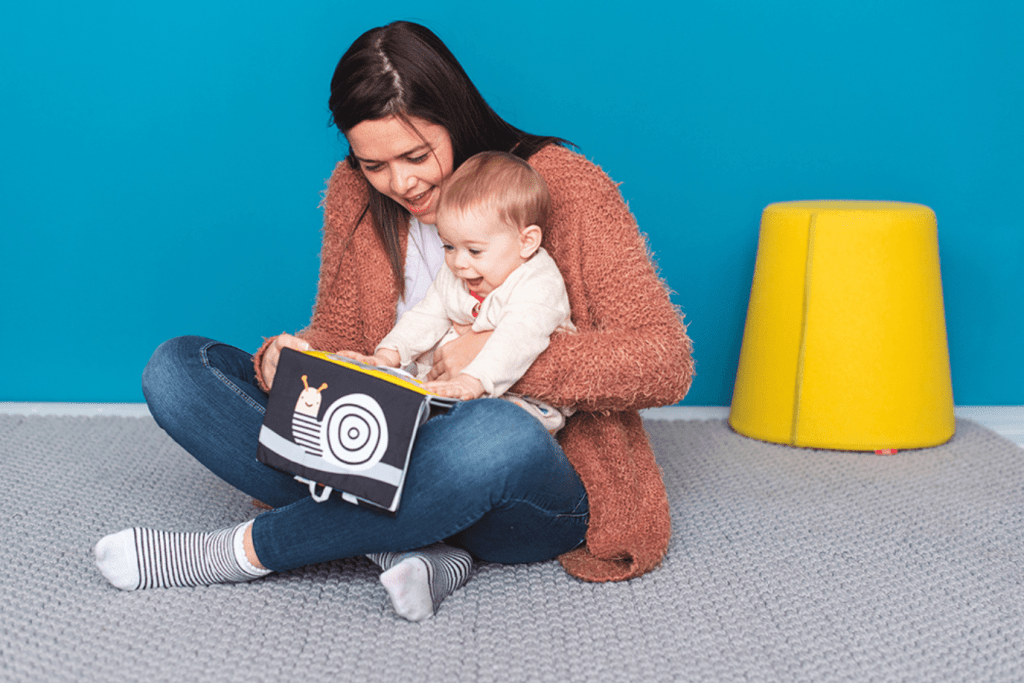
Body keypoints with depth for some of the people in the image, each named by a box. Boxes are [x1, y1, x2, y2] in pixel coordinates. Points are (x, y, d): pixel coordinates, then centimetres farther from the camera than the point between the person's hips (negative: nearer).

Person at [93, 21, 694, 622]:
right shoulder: (356, 196, 5)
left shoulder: (566, 188, -9)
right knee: (175, 369, -8)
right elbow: (338, 341, 11)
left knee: (495, 435, -43)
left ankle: (245, 550, -20)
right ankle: (410, 544, -24)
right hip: (392, 458, 5)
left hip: (534, 488, -4)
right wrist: (285, 356, -13)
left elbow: (666, 363, -13)